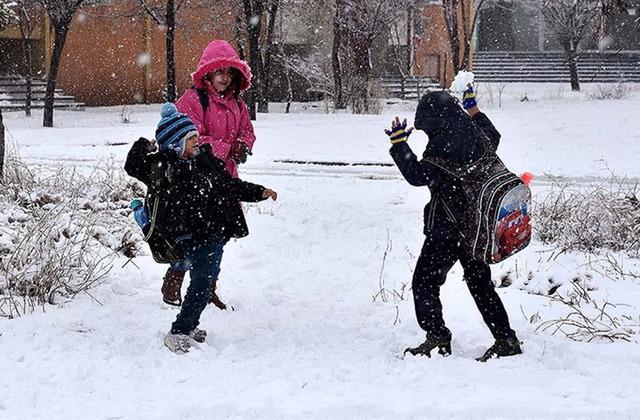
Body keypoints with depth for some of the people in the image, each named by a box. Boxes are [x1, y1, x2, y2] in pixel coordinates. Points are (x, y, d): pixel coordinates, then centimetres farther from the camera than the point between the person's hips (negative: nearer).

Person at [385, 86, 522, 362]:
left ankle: (437, 337, -7)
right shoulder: (474, 135, 6)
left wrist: (399, 143, -13)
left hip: (447, 227, -8)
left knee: (425, 280, 1)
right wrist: (474, 111, 38)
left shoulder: (442, 144, -19)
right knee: (480, 282, 16)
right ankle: (506, 339, 16)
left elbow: (418, 175, -21)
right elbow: (493, 137, 30)